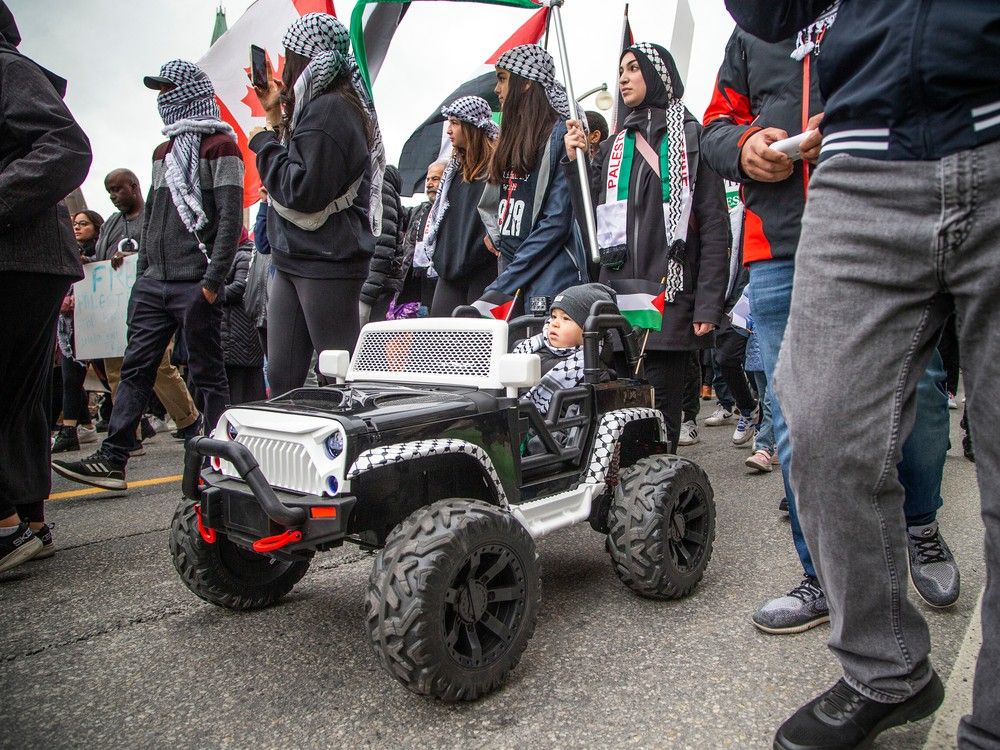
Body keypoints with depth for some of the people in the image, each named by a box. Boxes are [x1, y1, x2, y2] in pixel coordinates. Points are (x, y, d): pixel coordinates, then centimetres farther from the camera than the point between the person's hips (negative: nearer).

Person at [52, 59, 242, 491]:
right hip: (154, 283, 8)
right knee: (135, 369, 4)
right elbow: (150, 217, 24)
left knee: (207, 374, -2)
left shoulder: (220, 146, -1)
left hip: (195, 285, -7)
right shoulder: (164, 152, 22)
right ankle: (111, 461, 7)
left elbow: (231, 220, -10)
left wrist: (212, 281, -17)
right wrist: (142, 275, 17)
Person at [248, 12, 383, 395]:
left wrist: (264, 142, -5)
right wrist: (276, 116, 17)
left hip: (326, 266, -10)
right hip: (294, 262, 10)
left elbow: (303, 190, -20)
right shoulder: (317, 105, 18)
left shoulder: (329, 109, -13)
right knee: (282, 377, 10)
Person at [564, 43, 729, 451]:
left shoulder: (691, 137, 6)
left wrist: (708, 305, -10)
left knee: (659, 417, -3)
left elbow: (715, 228, -2)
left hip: (670, 299, -4)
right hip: (616, 295, 4)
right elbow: (590, 222, 15)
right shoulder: (613, 147, 20)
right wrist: (573, 162, 5)